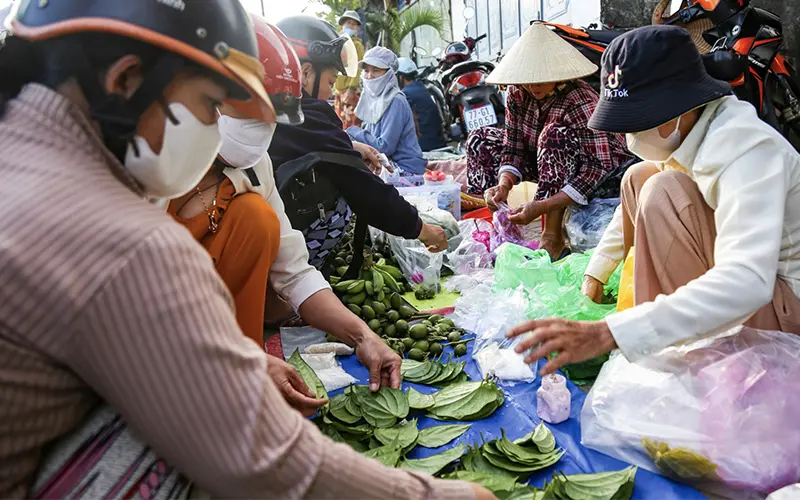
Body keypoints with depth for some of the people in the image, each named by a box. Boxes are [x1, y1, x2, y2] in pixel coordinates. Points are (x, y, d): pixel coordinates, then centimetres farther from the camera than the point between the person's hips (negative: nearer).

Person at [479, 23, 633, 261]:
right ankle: (503, 227, -5)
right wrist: (503, 185, -29)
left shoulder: (581, 103, -30)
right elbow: (513, 145, -8)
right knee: (481, 141, -1)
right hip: (551, 168, 7)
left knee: (555, 134, -37)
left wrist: (541, 207, -43)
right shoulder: (518, 93, -12)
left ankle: (553, 240, -32)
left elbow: (597, 168, -35)